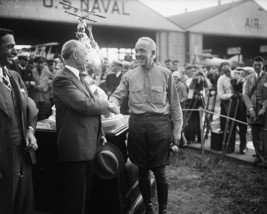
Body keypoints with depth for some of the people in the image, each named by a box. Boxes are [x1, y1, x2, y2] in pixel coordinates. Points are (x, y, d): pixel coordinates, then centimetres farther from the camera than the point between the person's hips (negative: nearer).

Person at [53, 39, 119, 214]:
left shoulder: (78, 77, 16)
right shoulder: (63, 79, -15)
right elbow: (83, 104, -25)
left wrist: (100, 133, 13)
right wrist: (108, 105, -10)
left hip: (88, 144, 9)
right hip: (75, 146, -9)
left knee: (86, 194, 19)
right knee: (76, 197, 2)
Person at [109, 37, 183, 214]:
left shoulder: (165, 74, 2)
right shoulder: (129, 76, 8)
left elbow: (174, 104, 3)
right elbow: (118, 96, 4)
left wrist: (177, 128, -1)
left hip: (160, 124, -2)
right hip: (137, 125, 2)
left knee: (160, 172, 5)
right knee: (142, 170, 12)